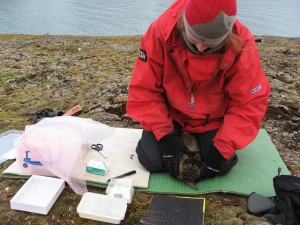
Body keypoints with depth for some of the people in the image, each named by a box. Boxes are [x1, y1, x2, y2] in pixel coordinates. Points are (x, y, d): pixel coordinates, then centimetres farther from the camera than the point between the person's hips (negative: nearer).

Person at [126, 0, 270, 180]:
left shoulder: (242, 45, -25)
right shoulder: (161, 31, -26)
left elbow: (249, 104, -18)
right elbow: (143, 90, -19)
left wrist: (223, 148, -26)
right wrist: (165, 136, -26)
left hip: (213, 119, 1)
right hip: (169, 112, 0)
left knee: (222, 165, -14)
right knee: (152, 161, -15)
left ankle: (199, 138, 20)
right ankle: (177, 134, 19)